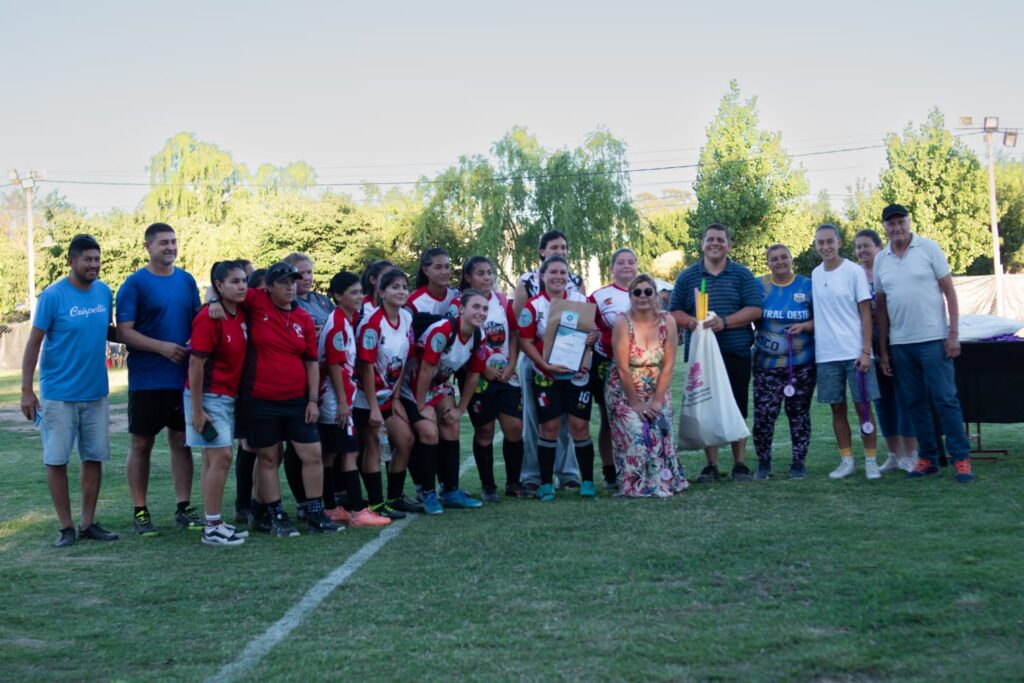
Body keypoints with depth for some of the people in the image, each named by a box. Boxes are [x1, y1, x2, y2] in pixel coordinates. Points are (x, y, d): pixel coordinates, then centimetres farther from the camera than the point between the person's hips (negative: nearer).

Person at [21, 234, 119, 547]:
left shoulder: (104, 291, 3)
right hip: (58, 395, -4)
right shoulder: (53, 295, -11)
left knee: (94, 458, 8)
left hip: (95, 393, 5)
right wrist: (26, 390, -11)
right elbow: (34, 344, -8)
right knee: (56, 460, 2)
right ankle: (66, 526, 12)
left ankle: (88, 522, 19)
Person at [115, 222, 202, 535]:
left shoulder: (187, 281, 9)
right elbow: (124, 333, -9)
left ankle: (184, 509, 15)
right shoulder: (134, 284, -4)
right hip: (146, 379, -4)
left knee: (181, 441, 7)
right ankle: (140, 512, 12)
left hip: (183, 377, 4)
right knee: (141, 443, 4)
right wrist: (162, 347, -20)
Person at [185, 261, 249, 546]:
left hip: (227, 397, 8)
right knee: (221, 457, -10)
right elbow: (195, 364, -17)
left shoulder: (241, 316, 6)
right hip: (208, 396, -8)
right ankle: (212, 528, -4)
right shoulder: (209, 318, -17)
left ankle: (214, 523, 16)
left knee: (213, 460, 11)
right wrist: (197, 410, -17)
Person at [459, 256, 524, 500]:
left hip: (506, 375, 4)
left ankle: (513, 483, 14)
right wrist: (483, 370, -12)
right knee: (484, 430, 3)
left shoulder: (503, 301, 8)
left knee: (515, 427, -1)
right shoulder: (460, 304, -7)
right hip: (477, 378, -4)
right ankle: (488, 487, 15)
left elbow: (514, 335, 11)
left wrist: (511, 365, -2)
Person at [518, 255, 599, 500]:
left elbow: (594, 329, 11)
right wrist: (546, 365, -17)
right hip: (546, 376, -1)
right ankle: (546, 484, 10)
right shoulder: (533, 306, -6)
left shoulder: (580, 300, 1)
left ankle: (587, 481, 12)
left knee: (580, 425, 1)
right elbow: (525, 342, -5)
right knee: (548, 427, 1)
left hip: (577, 374, 2)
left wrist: (594, 336, -13)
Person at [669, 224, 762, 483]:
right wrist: (690, 322, -12)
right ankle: (711, 466, 11)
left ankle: (740, 464, 11)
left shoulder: (742, 275, 6)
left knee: (737, 409, 2)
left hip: (736, 353, -1)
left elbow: (755, 309, -2)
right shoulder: (687, 276, 11)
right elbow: (674, 311, 10)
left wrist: (725, 321, -16)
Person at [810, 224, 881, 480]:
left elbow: (866, 314, -6)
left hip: (854, 352, -4)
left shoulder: (854, 271, -4)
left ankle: (870, 461, 8)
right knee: (837, 408, 8)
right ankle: (846, 460, 17)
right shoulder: (815, 274, 9)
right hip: (826, 354, 4)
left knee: (863, 405, 0)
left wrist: (866, 351, -12)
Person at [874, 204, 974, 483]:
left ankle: (961, 458, 3)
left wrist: (954, 334, -9)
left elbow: (949, 292, -2)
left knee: (945, 399, -4)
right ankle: (928, 458, 16)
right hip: (900, 343, 4)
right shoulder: (880, 260, 8)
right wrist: (883, 350, 10)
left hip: (933, 338, -4)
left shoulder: (928, 248, -2)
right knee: (914, 402, 8)